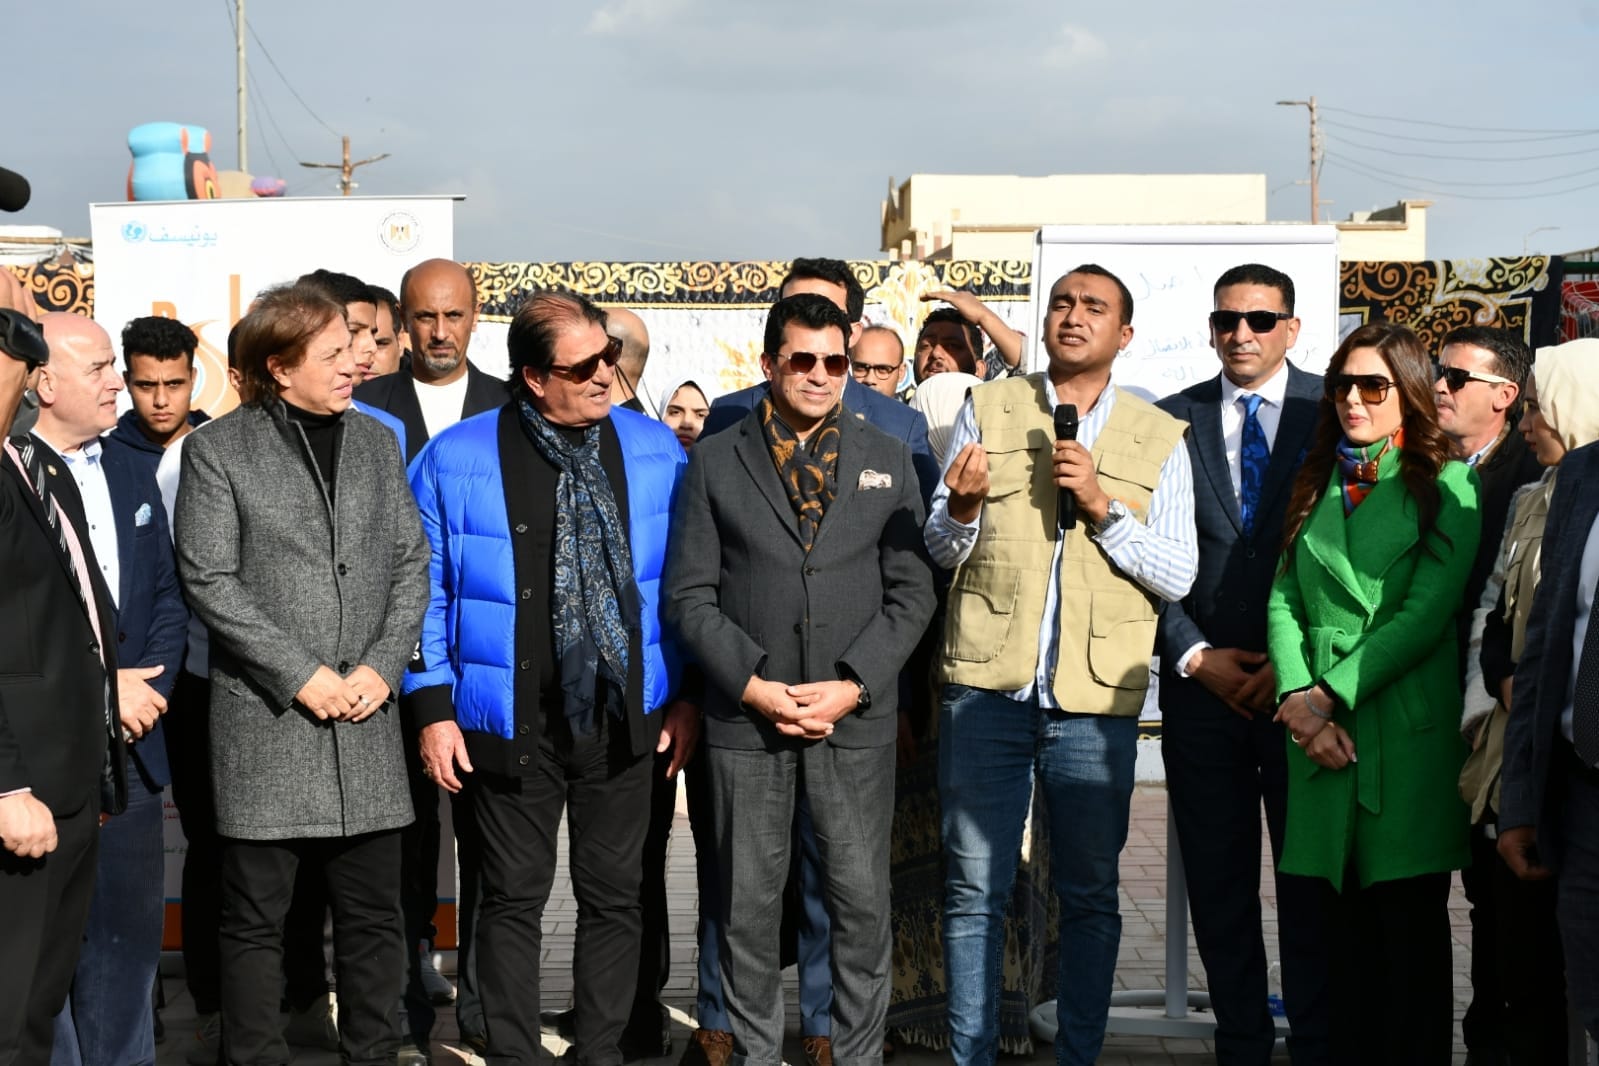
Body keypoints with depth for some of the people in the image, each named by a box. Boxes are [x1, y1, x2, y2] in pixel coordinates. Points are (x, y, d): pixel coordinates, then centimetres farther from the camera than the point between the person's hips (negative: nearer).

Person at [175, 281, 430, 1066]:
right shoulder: (219, 450, -2)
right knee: (255, 918, 4)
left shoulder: (377, 442, 11)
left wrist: (384, 665, -4)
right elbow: (208, 580, -7)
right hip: (265, 716, -4)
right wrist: (300, 674, -12)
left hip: (365, 713, 4)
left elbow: (411, 564, 10)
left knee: (373, 913, 9)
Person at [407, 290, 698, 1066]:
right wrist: (432, 708, -5)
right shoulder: (456, 459, -6)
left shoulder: (654, 450, 0)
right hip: (510, 724, -2)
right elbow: (425, 590, -2)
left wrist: (687, 695, 2)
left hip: (625, 717, 2)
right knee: (513, 899, 8)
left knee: (613, 896, 10)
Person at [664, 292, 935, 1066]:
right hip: (746, 714, 0)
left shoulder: (888, 461, 7)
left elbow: (911, 591, 3)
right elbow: (689, 594, 1)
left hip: (856, 714, 1)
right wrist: (752, 684, -10)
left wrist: (853, 686, -9)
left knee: (862, 900, 3)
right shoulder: (715, 462, 4)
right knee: (748, 903, 7)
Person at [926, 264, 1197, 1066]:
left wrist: (1104, 508, -12)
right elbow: (941, 550, 9)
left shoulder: (1158, 439, 7)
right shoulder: (986, 409, 9)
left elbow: (1177, 577, 1)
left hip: (1096, 697, 0)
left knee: (1090, 894, 7)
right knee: (974, 887, 4)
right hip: (986, 684, 0)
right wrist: (961, 510, -13)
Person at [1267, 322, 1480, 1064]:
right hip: (1322, 732, 4)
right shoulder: (1316, 488, 17)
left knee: (1410, 927, 0)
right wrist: (1298, 699, -7)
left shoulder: (1445, 487, 0)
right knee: (1345, 927, 7)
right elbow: (1284, 600, 9)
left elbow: (1427, 612, -9)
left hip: (1409, 732, -4)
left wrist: (1330, 694, -13)